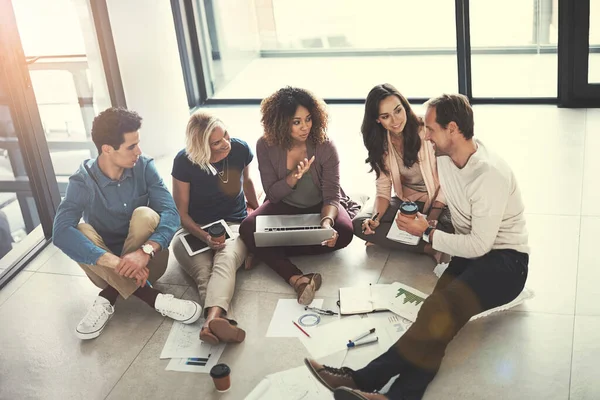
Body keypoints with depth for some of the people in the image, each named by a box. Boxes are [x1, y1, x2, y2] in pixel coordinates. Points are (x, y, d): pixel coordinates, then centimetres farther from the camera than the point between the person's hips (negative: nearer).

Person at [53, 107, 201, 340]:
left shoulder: (144, 167, -11)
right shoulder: (82, 182, -17)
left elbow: (171, 214, -22)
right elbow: (61, 232, -33)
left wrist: (145, 251, -42)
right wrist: (116, 262, -45)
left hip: (146, 261, 0)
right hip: (107, 268, 0)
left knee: (145, 215, -28)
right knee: (78, 232, -29)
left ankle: (109, 298, -25)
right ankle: (151, 297, -34)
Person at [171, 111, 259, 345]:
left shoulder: (240, 149, -5)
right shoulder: (184, 162, -11)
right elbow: (181, 213, -5)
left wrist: (259, 212, 31)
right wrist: (206, 238, -22)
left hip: (234, 225, 0)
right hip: (195, 230, 0)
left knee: (226, 260, -37)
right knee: (204, 270, -36)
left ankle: (213, 320, -65)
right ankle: (222, 323, -62)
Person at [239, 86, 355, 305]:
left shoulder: (324, 146, -20)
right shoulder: (266, 146, -17)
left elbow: (332, 195, -23)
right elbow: (272, 194, -12)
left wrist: (326, 223, -45)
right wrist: (293, 178, -34)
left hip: (319, 206, 0)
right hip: (284, 206, 1)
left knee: (343, 232, -31)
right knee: (248, 229, -27)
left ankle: (267, 251, -22)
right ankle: (296, 278, -44)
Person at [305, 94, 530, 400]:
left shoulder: (490, 175, -22)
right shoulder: (445, 157, 4)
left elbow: (479, 246, -21)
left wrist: (427, 233, -11)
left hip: (505, 262, -7)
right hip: (470, 251, 7)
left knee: (442, 307, -35)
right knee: (439, 312, -26)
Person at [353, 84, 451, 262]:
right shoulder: (381, 143, -3)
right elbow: (383, 189, -3)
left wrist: (431, 220, -25)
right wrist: (376, 217, -23)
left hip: (437, 200, -4)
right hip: (405, 200, 4)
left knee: (449, 227, -37)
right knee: (360, 224, -18)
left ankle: (389, 240, -14)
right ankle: (430, 248, -22)